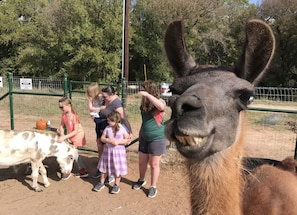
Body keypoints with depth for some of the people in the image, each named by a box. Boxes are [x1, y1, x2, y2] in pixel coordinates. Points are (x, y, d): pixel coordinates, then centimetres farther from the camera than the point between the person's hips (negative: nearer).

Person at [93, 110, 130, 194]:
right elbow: (102, 138, 0)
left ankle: (117, 185, 24)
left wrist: (118, 141, -21)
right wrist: (109, 140, -19)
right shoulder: (107, 128, -3)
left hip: (119, 150, -3)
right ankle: (101, 183, 32)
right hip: (108, 150, 3)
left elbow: (128, 140, -10)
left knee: (118, 168, 6)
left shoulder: (122, 128, -12)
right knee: (104, 167, 14)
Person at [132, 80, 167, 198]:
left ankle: (153, 187, 22)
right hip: (144, 138, 6)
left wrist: (147, 95, -40)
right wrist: (140, 133, 16)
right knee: (142, 162, 16)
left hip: (157, 139, -6)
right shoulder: (145, 103, 4)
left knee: (154, 164, 5)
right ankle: (141, 180, 41)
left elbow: (161, 106, -42)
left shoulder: (160, 102, -15)